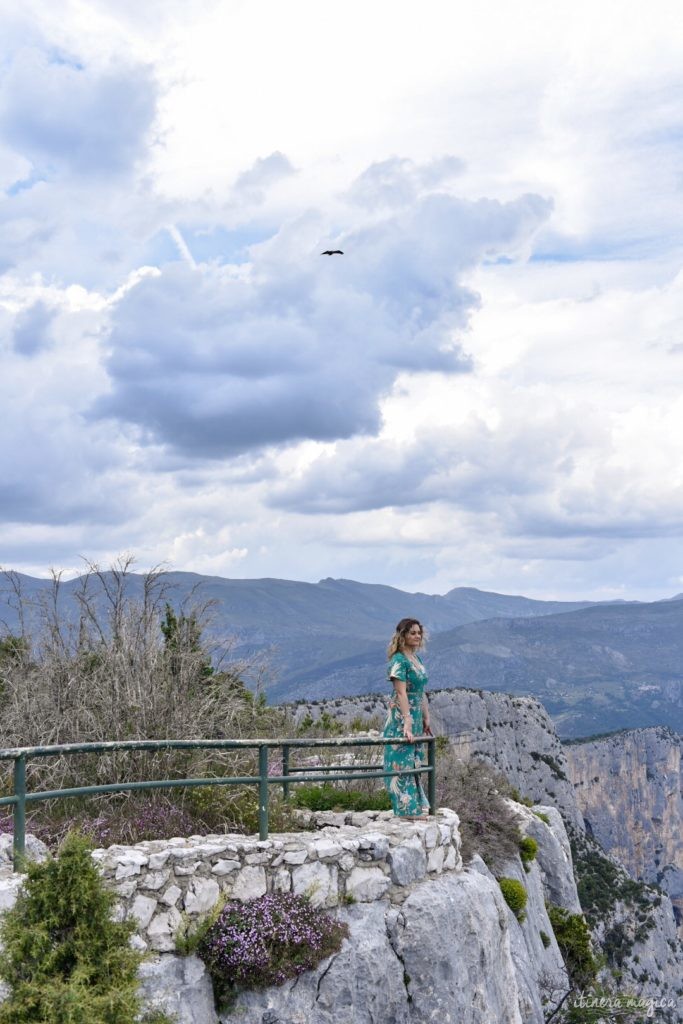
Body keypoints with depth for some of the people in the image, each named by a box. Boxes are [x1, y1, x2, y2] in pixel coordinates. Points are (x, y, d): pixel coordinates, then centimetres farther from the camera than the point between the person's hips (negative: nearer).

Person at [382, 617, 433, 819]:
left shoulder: (416, 659, 12)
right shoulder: (399, 660, -14)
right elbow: (401, 693, -21)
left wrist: (426, 719, 16)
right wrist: (407, 723, -25)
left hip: (416, 715, 9)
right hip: (401, 717, -9)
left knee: (414, 760, 15)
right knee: (402, 760, -4)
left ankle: (417, 804, 24)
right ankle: (407, 807, -1)